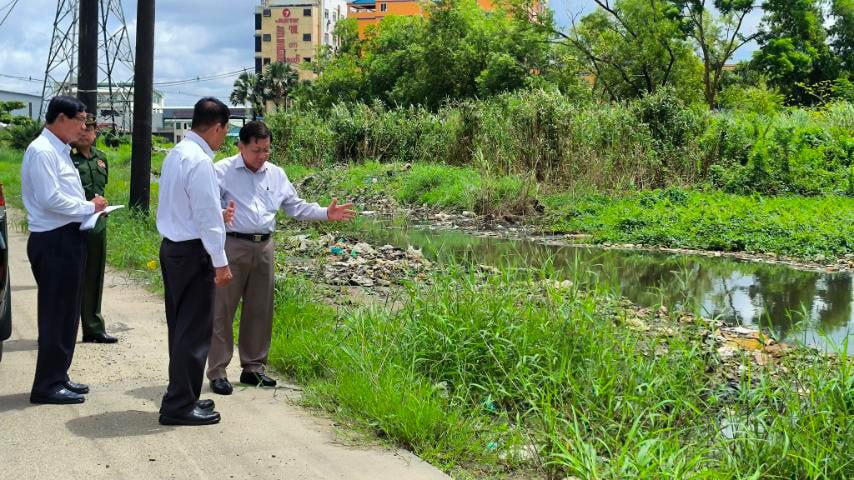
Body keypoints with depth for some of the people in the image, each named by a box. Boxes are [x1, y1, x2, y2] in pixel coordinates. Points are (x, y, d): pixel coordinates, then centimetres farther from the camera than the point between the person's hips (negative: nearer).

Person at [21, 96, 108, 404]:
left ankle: (58, 377, 27)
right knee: (55, 315, -3)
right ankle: (47, 387, 5)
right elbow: (50, 199, -22)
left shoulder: (60, 150, 15)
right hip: (54, 241, -10)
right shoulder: (42, 151, -15)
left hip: (67, 239, 10)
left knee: (66, 313, 16)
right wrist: (89, 207, -13)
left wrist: (90, 209, 4)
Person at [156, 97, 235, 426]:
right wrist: (220, 261, -14)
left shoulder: (176, 153, 10)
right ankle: (179, 405, 4)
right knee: (194, 330, -2)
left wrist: (217, 214, 26)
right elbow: (207, 216, -18)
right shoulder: (200, 161, -18)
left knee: (180, 326, 16)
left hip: (172, 247, 10)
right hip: (193, 252, -10)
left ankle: (182, 397, 26)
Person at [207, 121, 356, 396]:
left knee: (260, 310, 11)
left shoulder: (276, 174, 12)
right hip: (232, 246, -5)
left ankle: (253, 368, 23)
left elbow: (295, 207, 17)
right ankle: (217, 372, 4)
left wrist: (326, 214, 5)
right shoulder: (223, 171, -5)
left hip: (264, 247, 6)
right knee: (222, 310, -2)